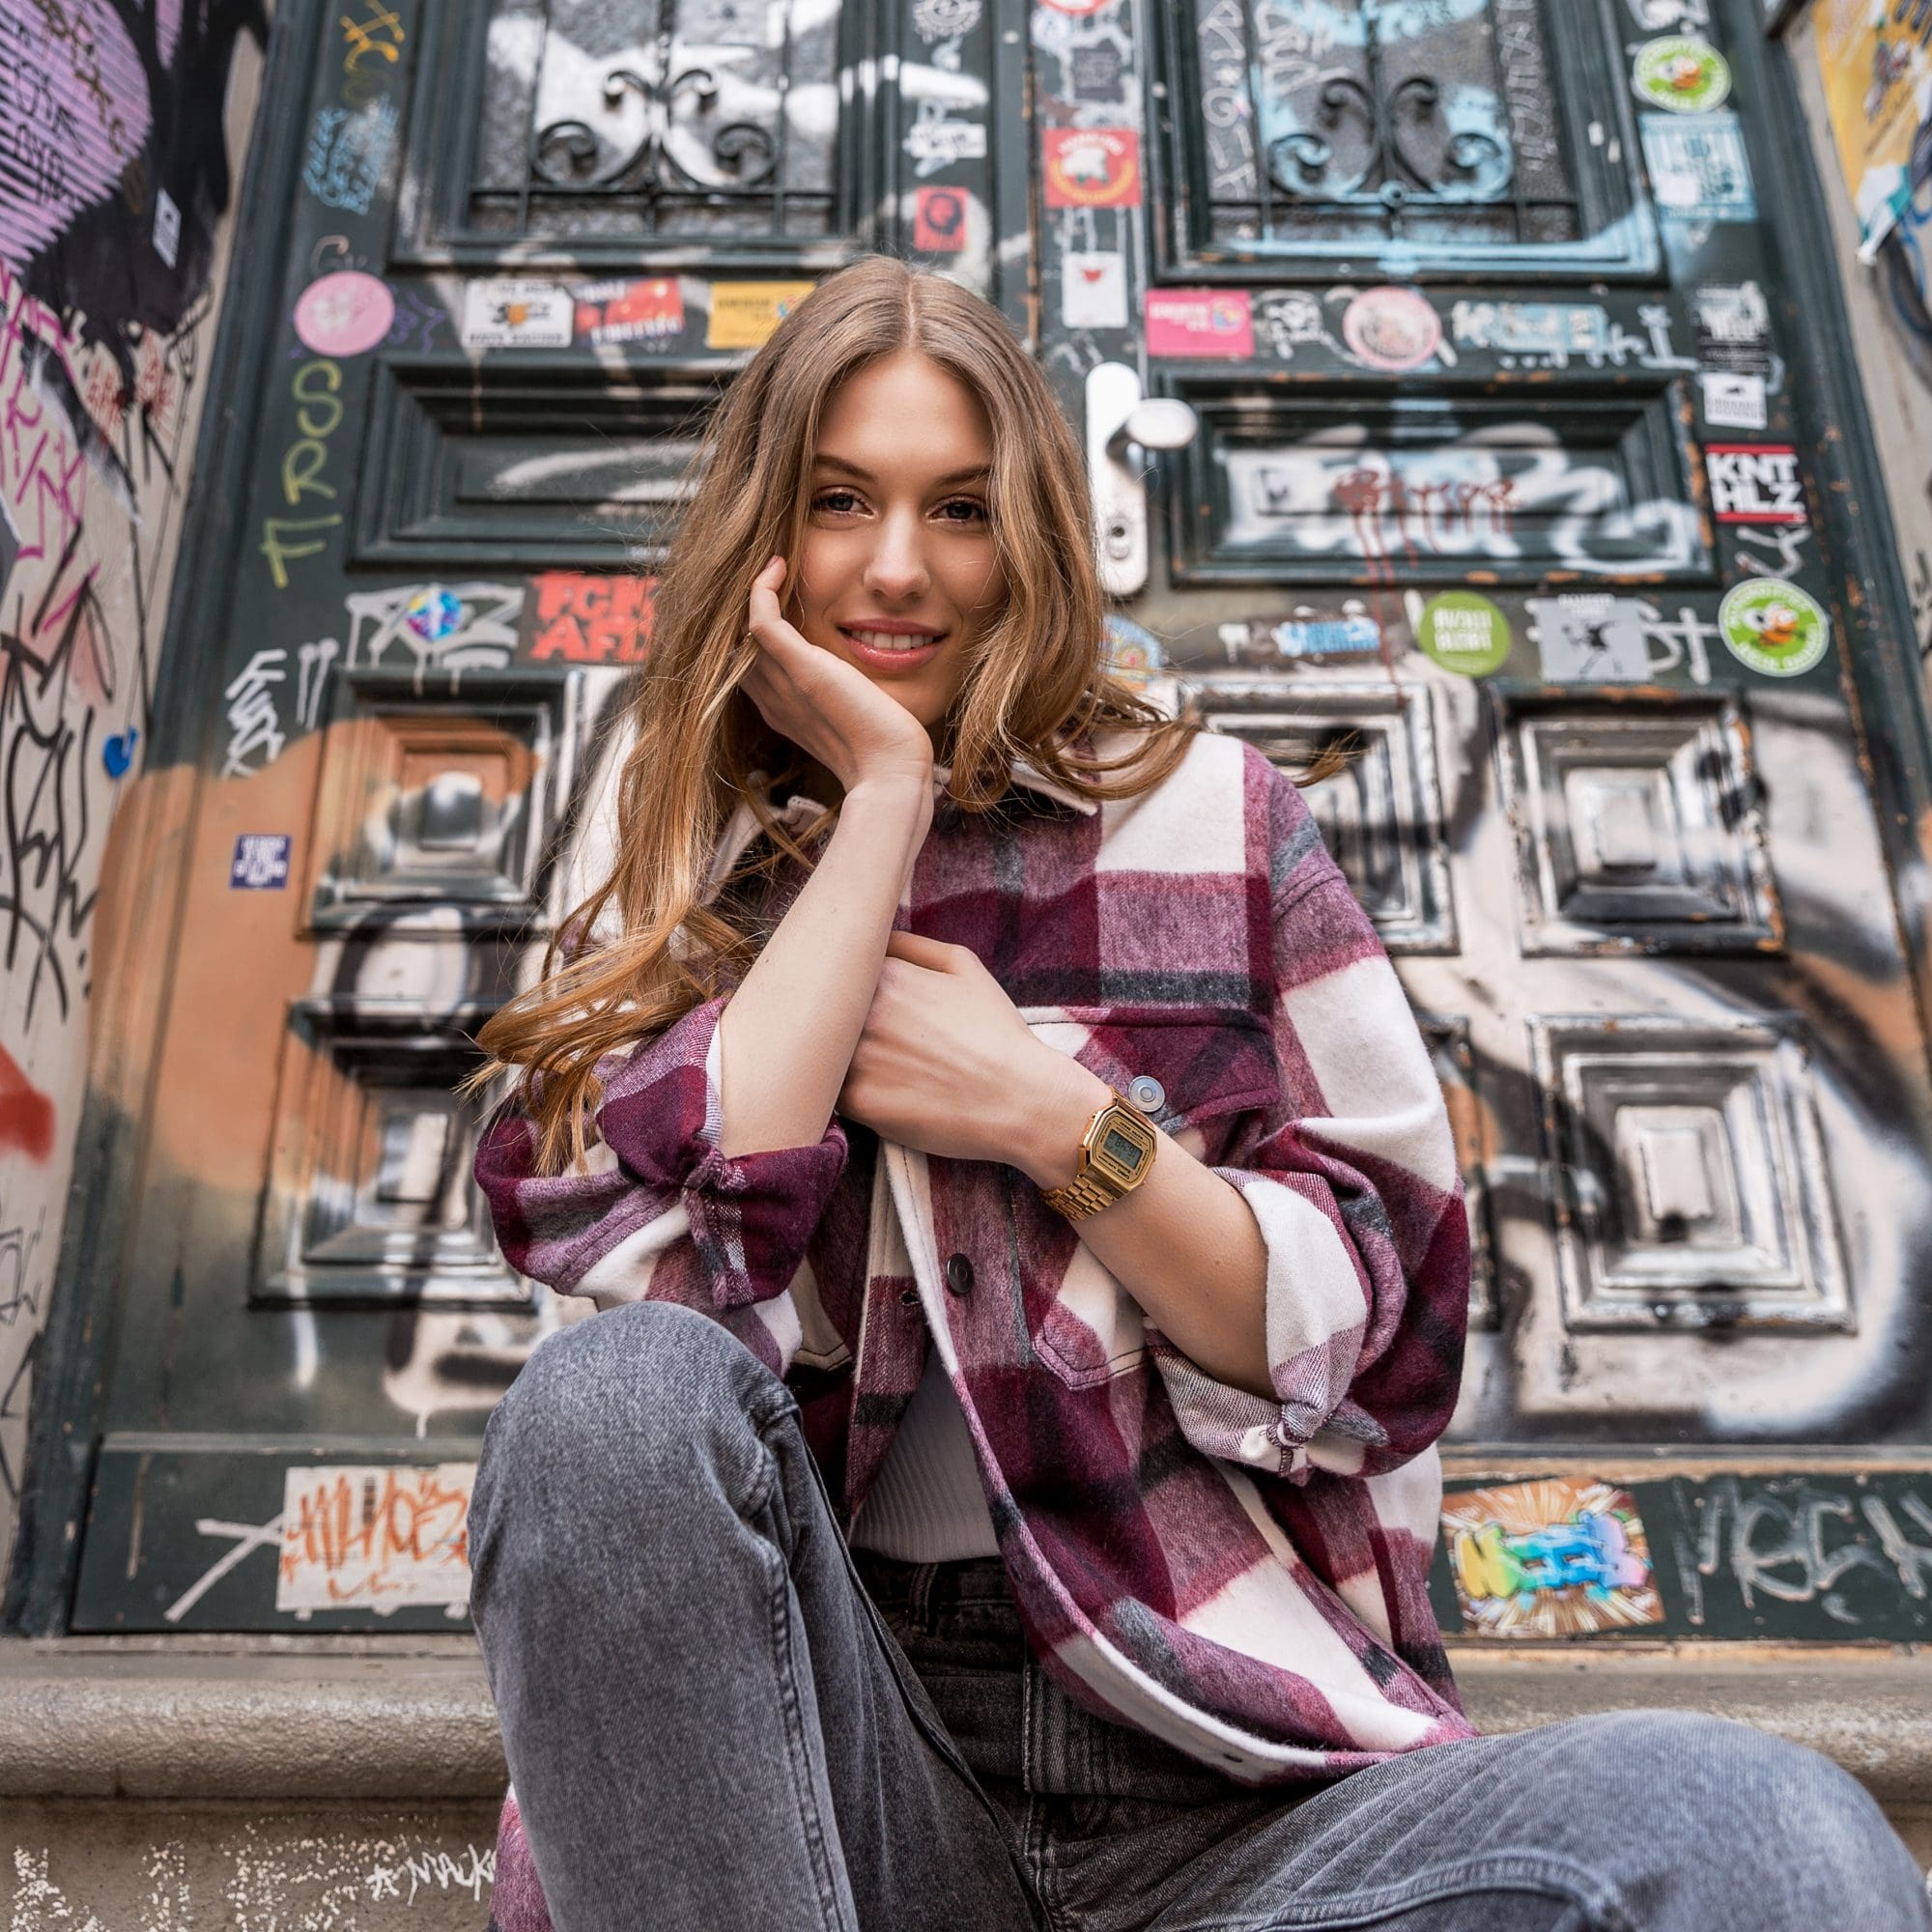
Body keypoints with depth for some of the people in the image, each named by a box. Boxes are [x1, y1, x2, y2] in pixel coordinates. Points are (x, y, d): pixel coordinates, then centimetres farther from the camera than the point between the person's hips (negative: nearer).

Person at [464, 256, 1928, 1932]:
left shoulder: (1210, 819, 6)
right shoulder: (688, 892, 9)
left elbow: (1370, 1327, 3)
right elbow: (667, 1262, -13)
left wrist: (1056, 1114, -12)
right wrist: (883, 795, -8)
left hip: (1220, 1762, 0)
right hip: (827, 1731, 1)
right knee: (617, 1397, -30)